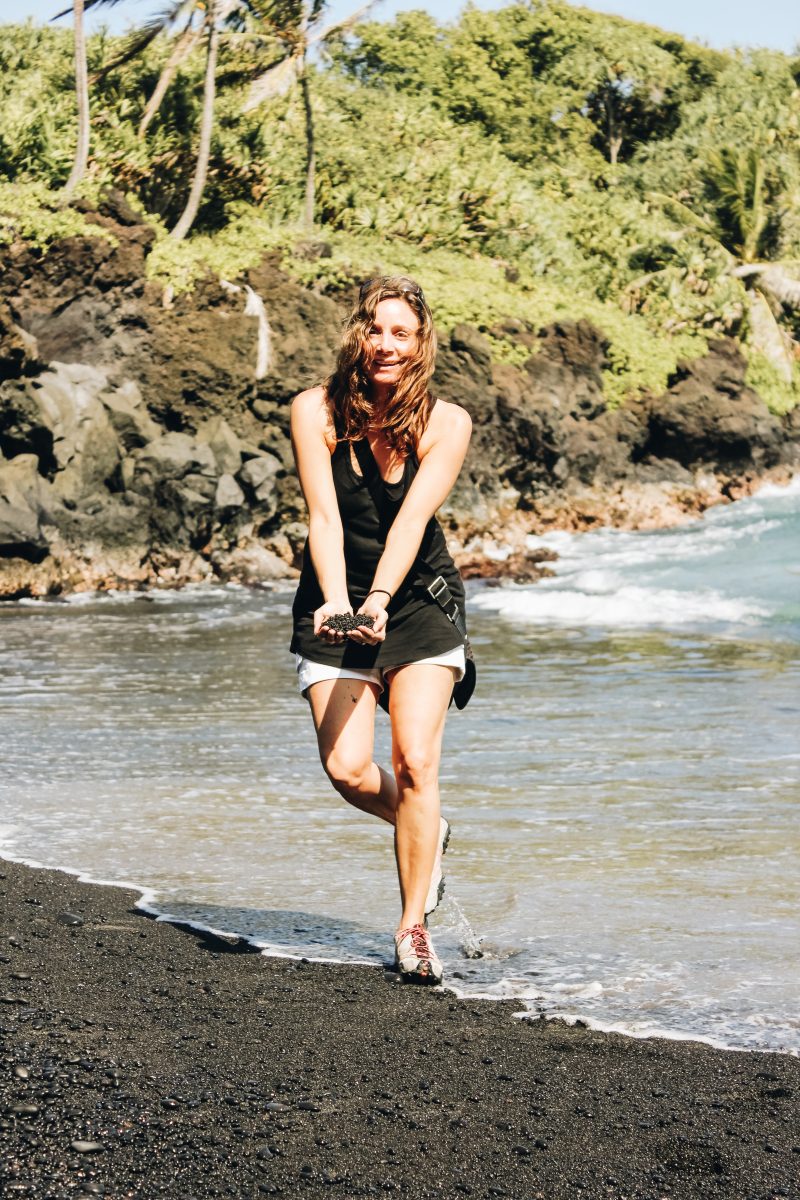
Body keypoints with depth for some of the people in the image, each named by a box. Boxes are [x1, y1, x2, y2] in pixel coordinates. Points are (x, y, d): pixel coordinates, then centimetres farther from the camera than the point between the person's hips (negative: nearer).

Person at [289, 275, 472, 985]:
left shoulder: (446, 423, -11)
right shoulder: (317, 412, -10)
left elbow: (412, 518, -24)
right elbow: (323, 516, -20)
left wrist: (379, 600, -38)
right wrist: (336, 601, -35)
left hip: (419, 601, -1)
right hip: (337, 604, 1)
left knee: (415, 762, -14)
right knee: (347, 769, -11)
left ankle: (413, 930, -1)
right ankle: (428, 835, 22)